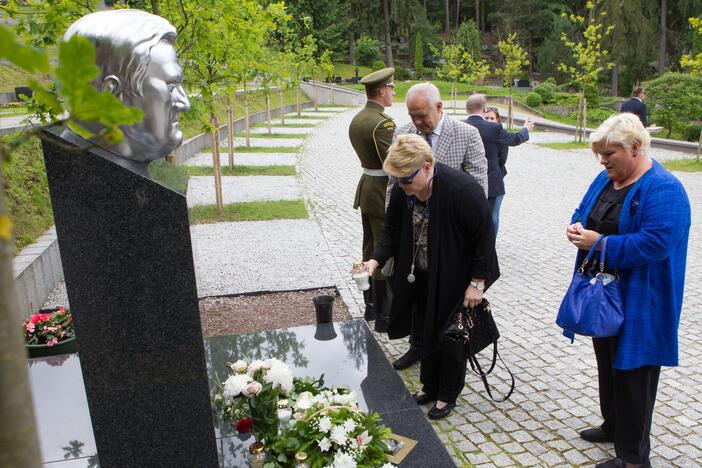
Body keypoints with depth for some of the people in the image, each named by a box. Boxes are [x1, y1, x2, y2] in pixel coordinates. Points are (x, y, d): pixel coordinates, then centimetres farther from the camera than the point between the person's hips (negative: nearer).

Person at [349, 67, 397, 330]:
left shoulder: (356, 120, 10)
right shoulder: (383, 123, -19)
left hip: (366, 189, 9)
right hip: (383, 195, -9)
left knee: (370, 250, 17)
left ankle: (370, 306, 29)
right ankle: (383, 316, 8)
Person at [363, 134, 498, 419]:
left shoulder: (463, 190, -29)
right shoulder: (402, 191, -12)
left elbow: (484, 238, -20)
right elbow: (391, 231, 0)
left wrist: (477, 282, -18)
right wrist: (376, 260, -17)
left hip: (455, 279, -5)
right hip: (422, 278, 6)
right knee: (427, 330, 17)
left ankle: (448, 395, 29)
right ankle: (429, 386, 38)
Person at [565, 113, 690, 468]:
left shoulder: (663, 190, -20)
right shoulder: (606, 179, 6)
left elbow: (656, 243, -29)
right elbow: (584, 210, 17)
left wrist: (601, 243, -26)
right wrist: (576, 227, -6)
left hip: (638, 303, -8)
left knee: (632, 372, 2)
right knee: (607, 362, 21)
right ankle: (613, 425, 42)